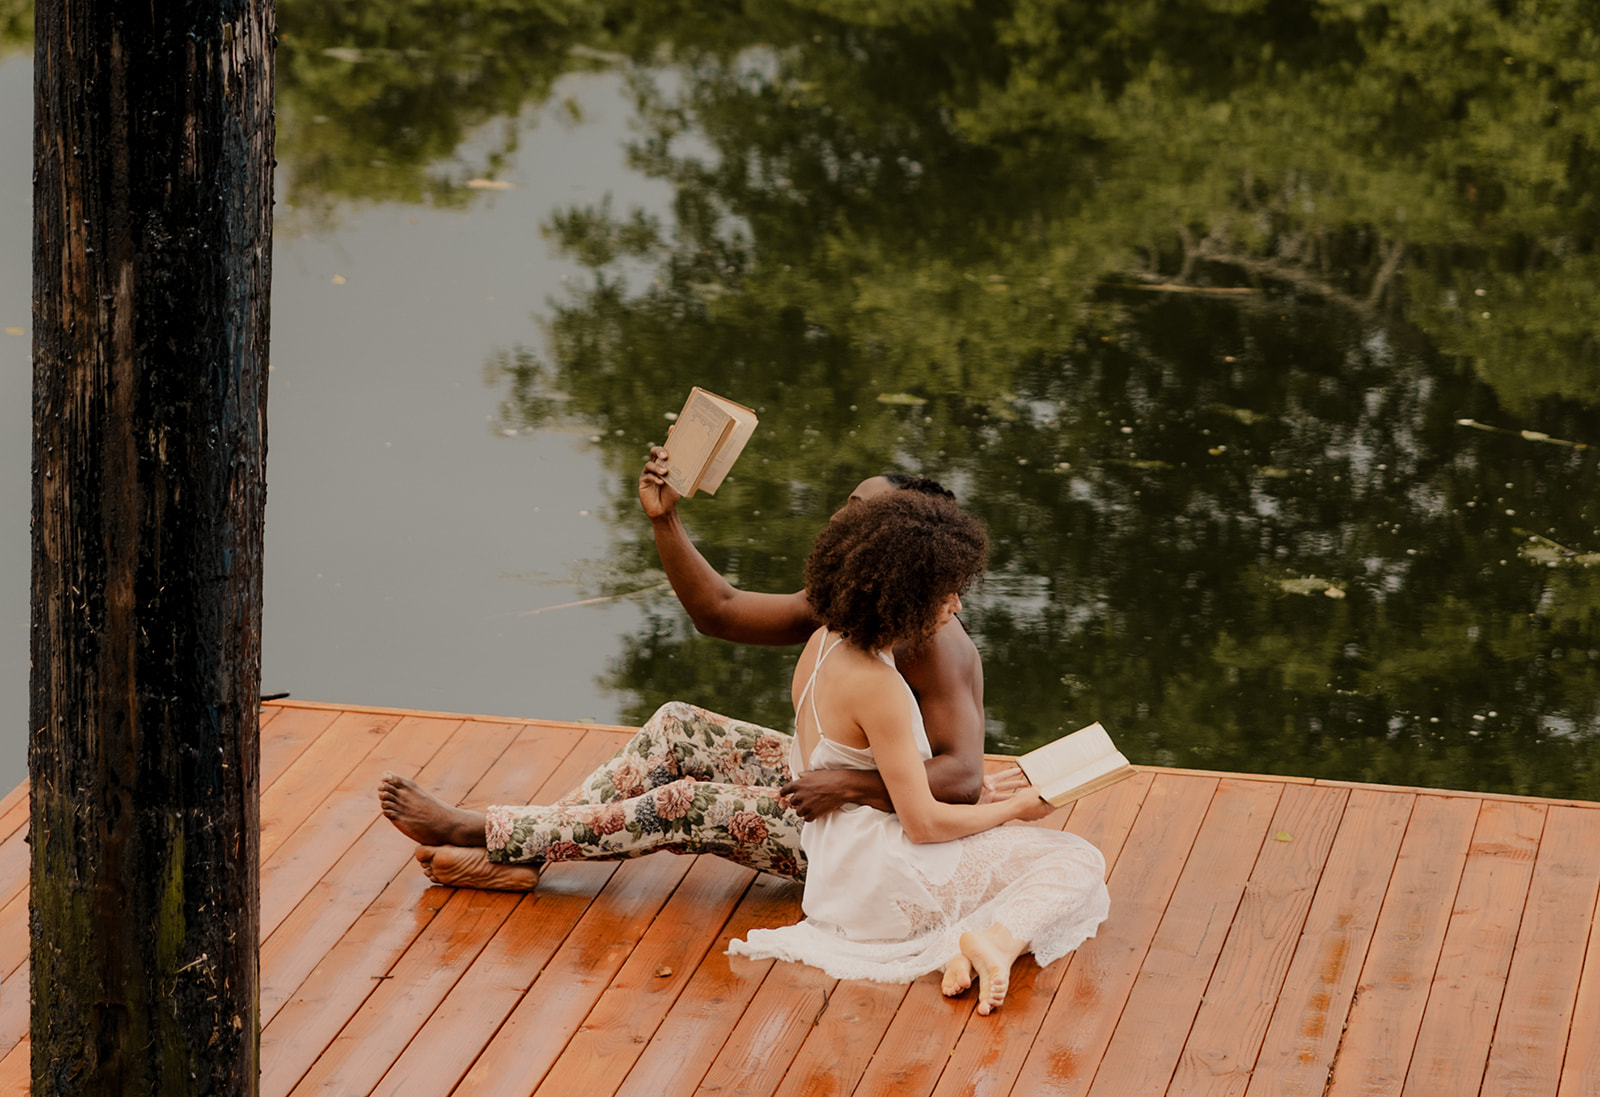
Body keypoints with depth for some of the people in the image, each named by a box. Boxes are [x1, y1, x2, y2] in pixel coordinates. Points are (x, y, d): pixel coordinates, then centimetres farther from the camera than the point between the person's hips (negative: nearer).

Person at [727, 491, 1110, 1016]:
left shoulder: (824, 643, 4)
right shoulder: (877, 687, -25)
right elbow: (923, 823, -20)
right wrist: (1015, 807, -5)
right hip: (884, 877, -9)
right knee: (1078, 863, -1)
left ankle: (963, 942, -8)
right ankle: (1001, 939, -26)